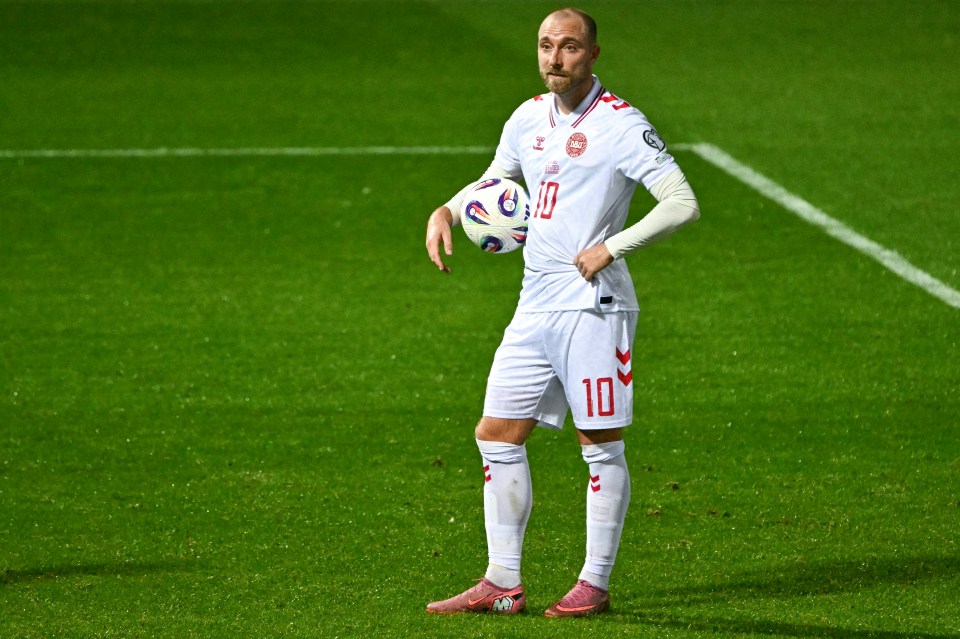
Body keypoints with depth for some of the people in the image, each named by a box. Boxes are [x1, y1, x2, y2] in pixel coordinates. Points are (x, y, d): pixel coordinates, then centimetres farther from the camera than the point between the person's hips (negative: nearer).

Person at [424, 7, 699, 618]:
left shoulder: (620, 124, -9)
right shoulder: (529, 119, 12)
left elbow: (683, 203, -13)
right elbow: (493, 180, 29)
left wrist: (613, 247, -19)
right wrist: (447, 211, 9)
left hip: (593, 304, -7)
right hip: (536, 305, 7)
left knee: (601, 444, -2)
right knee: (498, 436, 5)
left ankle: (595, 585, 7)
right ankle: (503, 584, 11)